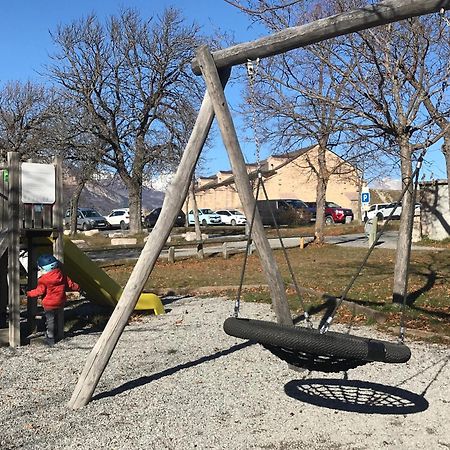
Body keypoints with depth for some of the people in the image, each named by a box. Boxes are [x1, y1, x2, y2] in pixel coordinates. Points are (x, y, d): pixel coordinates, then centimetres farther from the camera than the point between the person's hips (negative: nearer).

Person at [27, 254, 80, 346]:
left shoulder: (43, 279, -16)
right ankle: (55, 335, 30)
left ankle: (50, 339, 6)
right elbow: (70, 284, 7)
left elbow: (40, 291, -18)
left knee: (50, 320, 3)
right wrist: (78, 287, 23)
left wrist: (29, 293, -7)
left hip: (49, 305, -6)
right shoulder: (62, 275, 1)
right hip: (60, 303, 6)